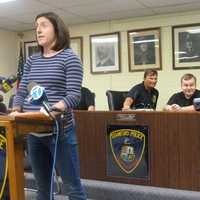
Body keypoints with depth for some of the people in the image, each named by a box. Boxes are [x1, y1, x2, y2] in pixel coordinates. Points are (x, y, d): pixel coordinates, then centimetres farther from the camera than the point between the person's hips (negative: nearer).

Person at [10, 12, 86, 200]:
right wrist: (16, 110, -7)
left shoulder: (69, 57, -2)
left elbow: (74, 94, -11)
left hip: (60, 131, -5)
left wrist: (57, 107, -29)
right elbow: (21, 92, 12)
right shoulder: (32, 60, 14)